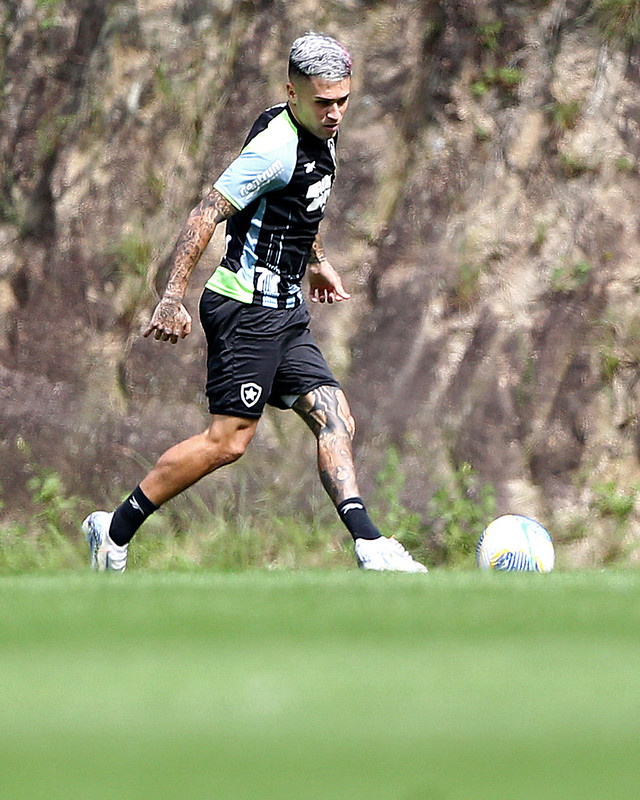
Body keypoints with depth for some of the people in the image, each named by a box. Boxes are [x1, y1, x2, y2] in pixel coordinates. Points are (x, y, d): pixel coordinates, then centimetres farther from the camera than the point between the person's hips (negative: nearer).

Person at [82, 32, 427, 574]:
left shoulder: (321, 135, 10)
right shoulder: (276, 148, -20)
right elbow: (206, 216, -21)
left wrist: (317, 262, 37)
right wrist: (173, 300, -24)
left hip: (285, 314, 10)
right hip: (248, 309, -10)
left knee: (335, 419, -1)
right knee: (229, 439, -9)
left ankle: (369, 546, -8)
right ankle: (115, 530, 0)